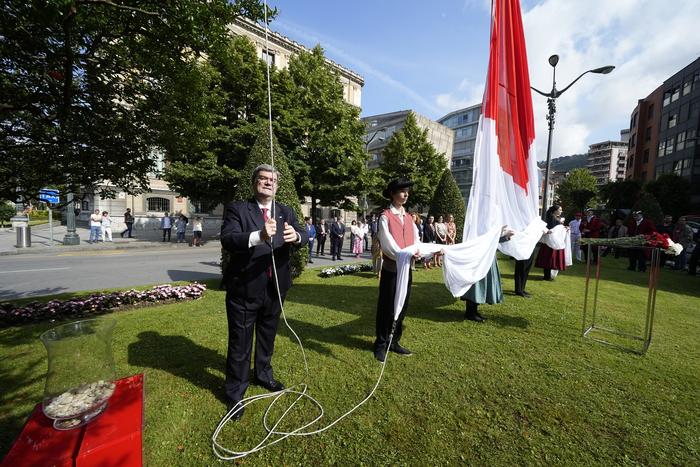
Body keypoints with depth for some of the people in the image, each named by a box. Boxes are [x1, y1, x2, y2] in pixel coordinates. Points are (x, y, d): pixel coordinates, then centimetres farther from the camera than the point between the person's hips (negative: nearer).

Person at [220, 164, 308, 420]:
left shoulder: (286, 211, 4)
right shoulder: (237, 208, -7)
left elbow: (304, 235, -9)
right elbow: (227, 239, -22)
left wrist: (296, 236, -34)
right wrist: (258, 236, -41)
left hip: (275, 288, 4)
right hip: (244, 288, -4)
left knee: (267, 337, 24)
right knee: (240, 343, 11)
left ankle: (263, 374, 49)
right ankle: (235, 393, 33)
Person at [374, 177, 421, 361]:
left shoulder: (408, 217, 12)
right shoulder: (385, 217, -8)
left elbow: (415, 239, 4)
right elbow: (387, 243, -18)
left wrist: (419, 252, -16)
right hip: (391, 269, -6)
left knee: (402, 307, 13)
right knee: (387, 307, 4)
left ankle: (394, 342, 30)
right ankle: (381, 345, 20)